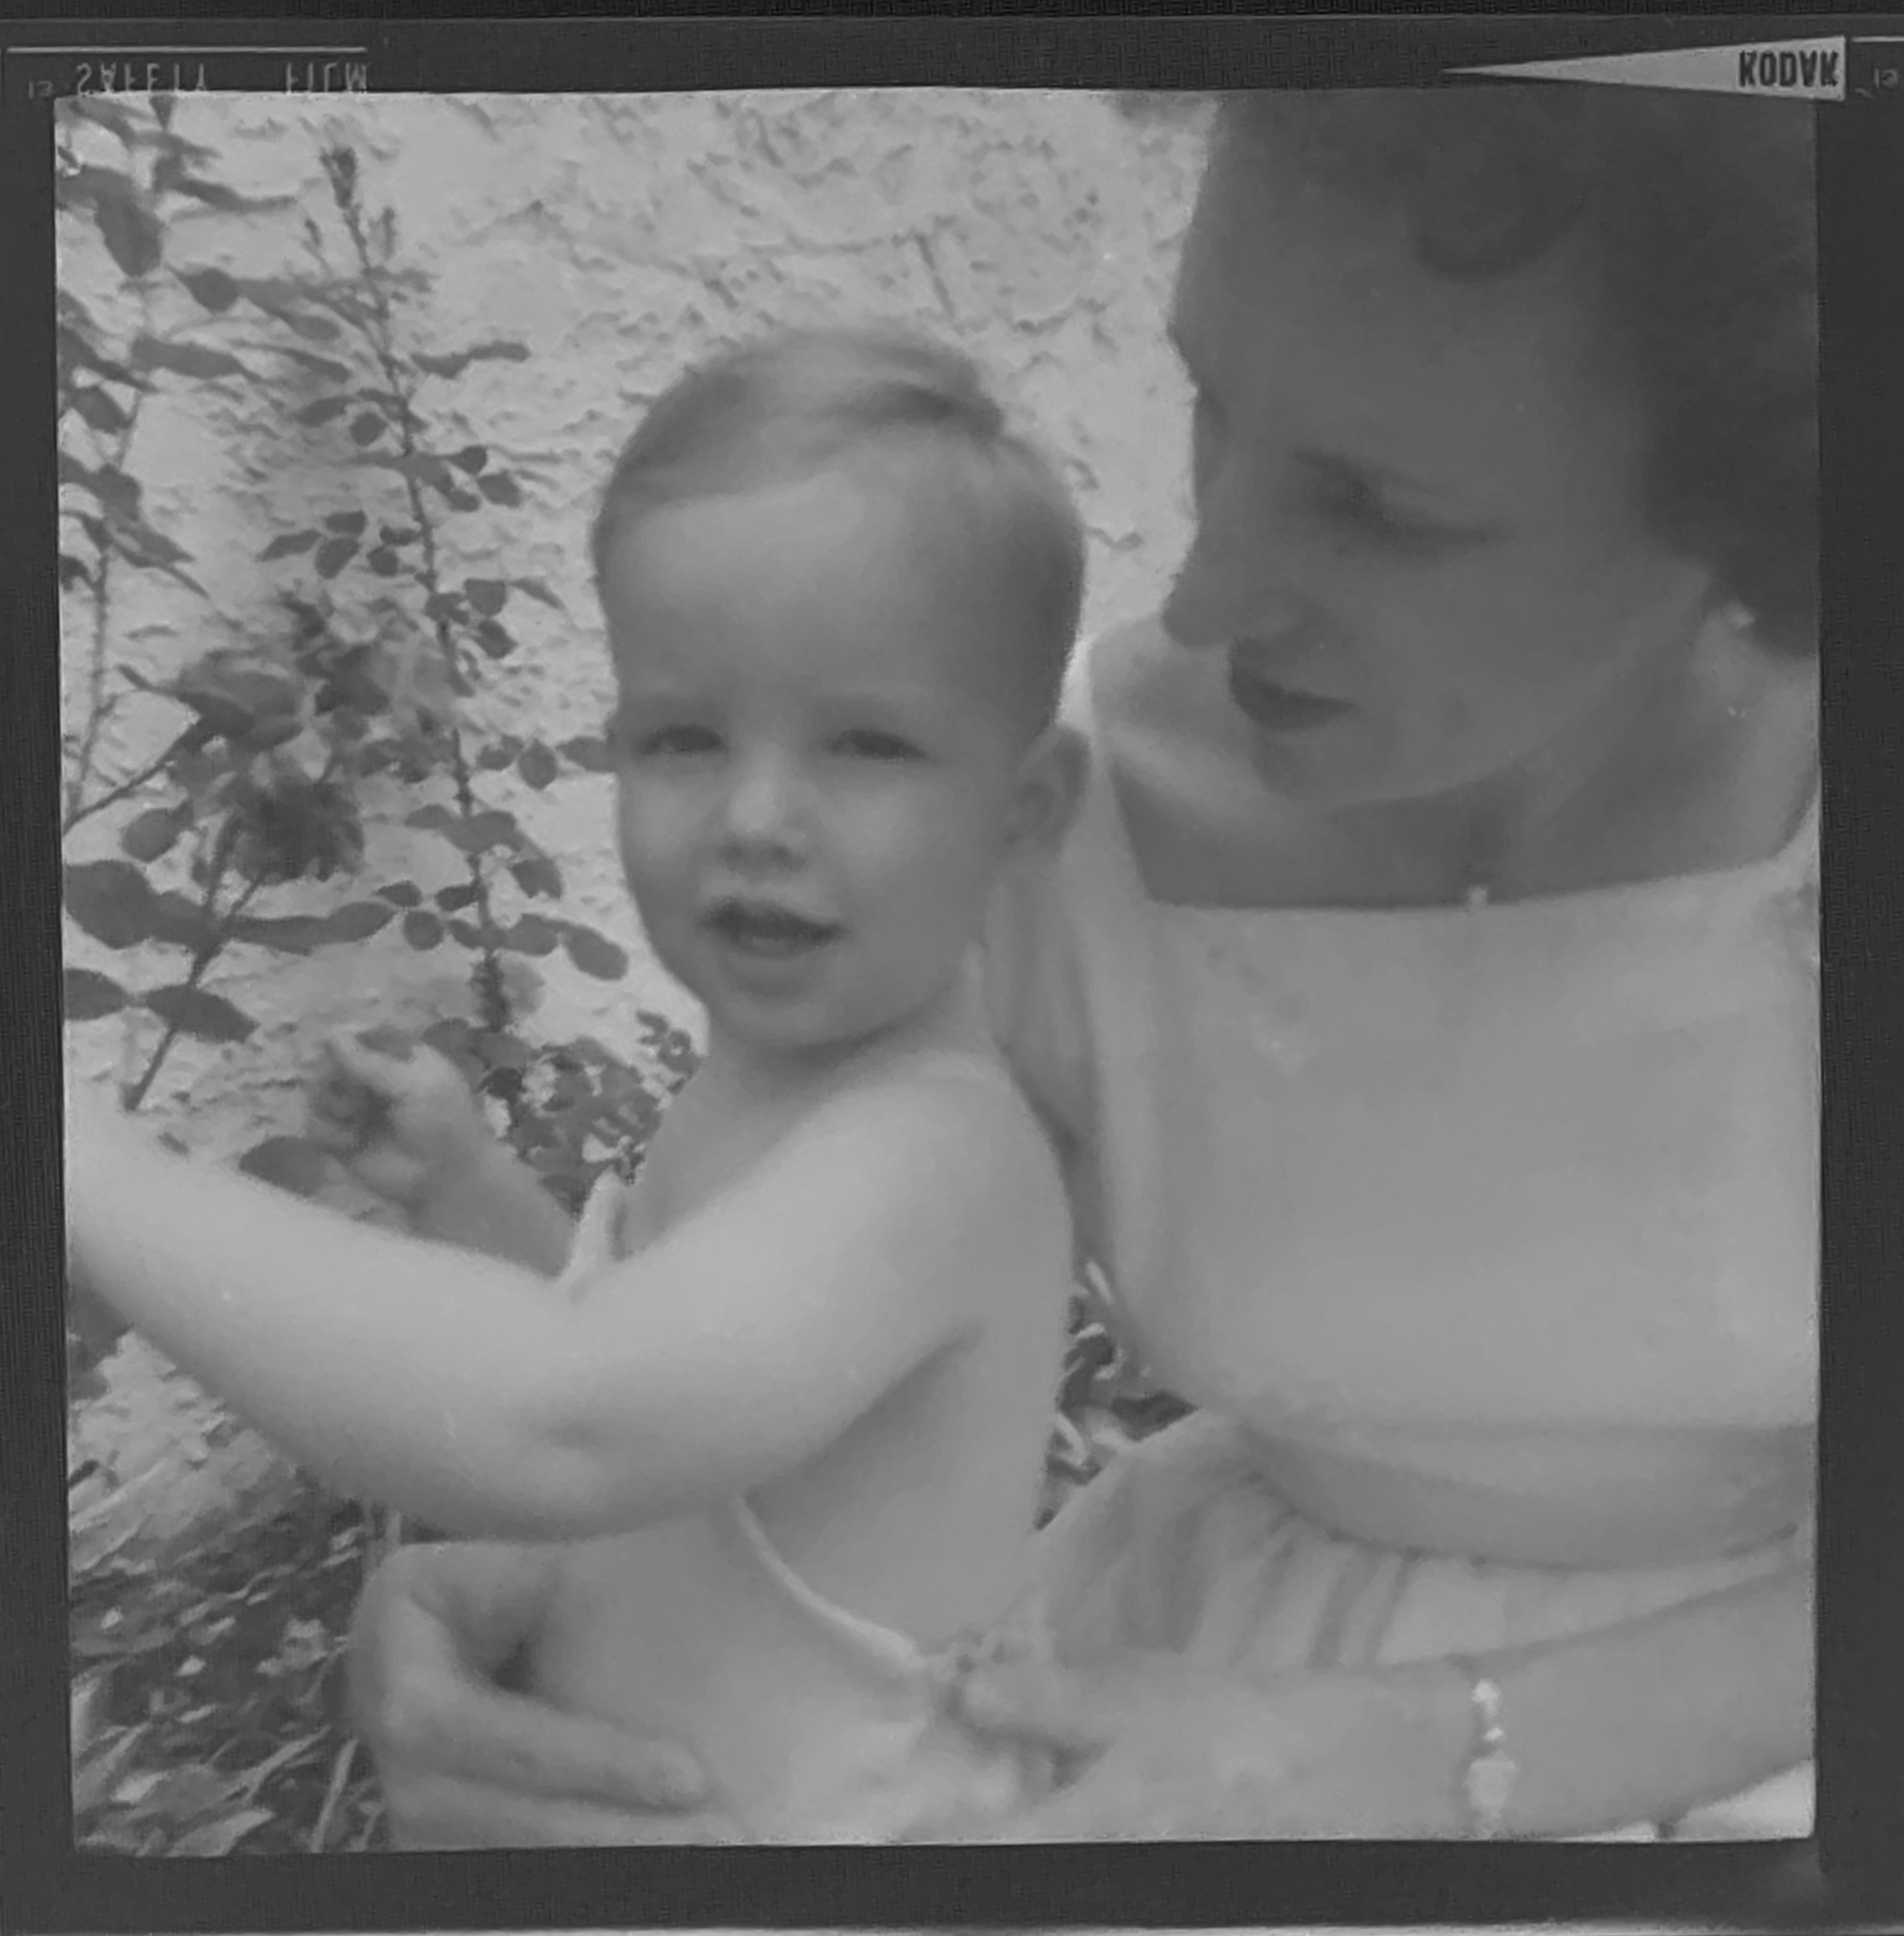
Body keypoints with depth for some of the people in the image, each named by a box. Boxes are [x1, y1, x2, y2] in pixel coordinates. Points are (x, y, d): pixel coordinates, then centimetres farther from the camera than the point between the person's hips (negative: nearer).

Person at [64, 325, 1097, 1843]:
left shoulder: (928, 1150, -30)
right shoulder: (787, 1067, -3)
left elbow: (559, 1432, -43)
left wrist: (100, 1180, -35)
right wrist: (478, 1205, -6)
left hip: (819, 1815, -7)